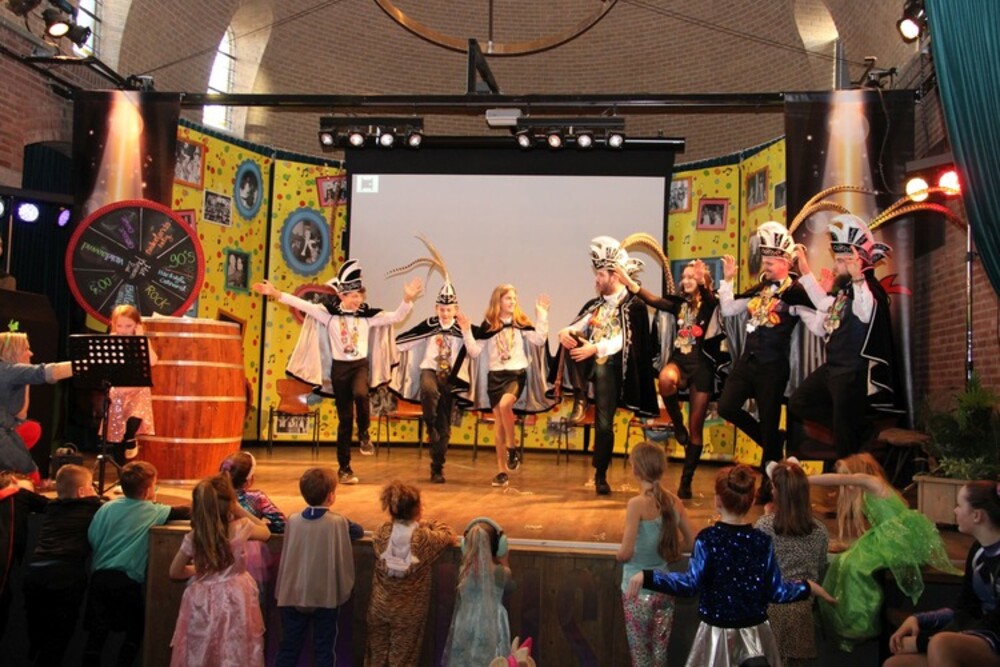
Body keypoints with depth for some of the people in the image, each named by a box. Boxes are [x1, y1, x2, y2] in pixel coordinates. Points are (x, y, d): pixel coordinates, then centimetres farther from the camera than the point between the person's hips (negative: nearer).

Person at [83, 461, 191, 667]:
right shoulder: (153, 512, -3)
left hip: (99, 577, 4)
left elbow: (91, 538, 3)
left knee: (96, 634, 9)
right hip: (127, 581, -3)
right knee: (136, 630, 15)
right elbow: (186, 513, -1)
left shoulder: (107, 507, 4)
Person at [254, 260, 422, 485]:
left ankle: (364, 435, -6)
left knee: (360, 394, -34)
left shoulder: (369, 315, 0)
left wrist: (407, 299, -23)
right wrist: (275, 293, -15)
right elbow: (303, 304, -8)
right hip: (339, 367, 0)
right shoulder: (329, 313, -2)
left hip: (361, 365, 0)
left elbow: (396, 317, -7)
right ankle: (344, 468, 14)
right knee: (345, 418, 3)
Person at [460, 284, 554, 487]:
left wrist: (542, 314, -11)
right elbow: (475, 351, 1)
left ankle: (512, 447, -11)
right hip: (495, 375, 2)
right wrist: (466, 331, -10)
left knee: (505, 405, -32)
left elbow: (539, 340, -10)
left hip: (517, 373, -2)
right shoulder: (488, 325, 3)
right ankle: (501, 470, 14)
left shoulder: (520, 322, 2)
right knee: (499, 425, 5)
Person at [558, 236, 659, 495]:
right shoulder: (594, 304, 16)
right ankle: (580, 399, -17)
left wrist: (595, 348, -31)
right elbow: (577, 326, 6)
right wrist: (565, 333, -18)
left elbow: (624, 340, -18)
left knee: (604, 424, -5)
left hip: (609, 366, -5)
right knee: (570, 341, -26)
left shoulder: (634, 306, -5)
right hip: (587, 361, 5)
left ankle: (601, 476, 10)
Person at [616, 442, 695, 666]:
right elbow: (692, 542, 4)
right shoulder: (674, 501, -4)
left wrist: (620, 554, -1)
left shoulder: (637, 504, -20)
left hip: (639, 589, -5)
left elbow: (625, 553, -22)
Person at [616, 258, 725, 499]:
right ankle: (677, 425, -10)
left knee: (696, 428, 1)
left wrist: (702, 281, -43)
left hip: (702, 366, -2)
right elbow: (653, 300, -4)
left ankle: (686, 482, 13)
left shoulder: (710, 303, -1)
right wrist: (630, 283, -18)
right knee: (666, 378, -37)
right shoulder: (679, 303, 9)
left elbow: (710, 297, -25)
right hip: (679, 359, 3)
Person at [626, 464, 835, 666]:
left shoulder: (708, 538, -15)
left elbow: (690, 585, -24)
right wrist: (808, 587, 16)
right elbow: (776, 591, -2)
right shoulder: (763, 542, -5)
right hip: (756, 632, 2)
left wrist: (647, 577, -26)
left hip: (718, 632, -2)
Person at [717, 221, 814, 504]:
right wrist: (728, 279, 6)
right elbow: (728, 310, 14)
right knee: (727, 407, 1)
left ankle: (768, 485, 18)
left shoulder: (795, 292, -10)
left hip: (773, 367, -6)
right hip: (747, 361, 6)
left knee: (769, 423, 3)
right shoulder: (760, 287, 9)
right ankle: (772, 443, 22)